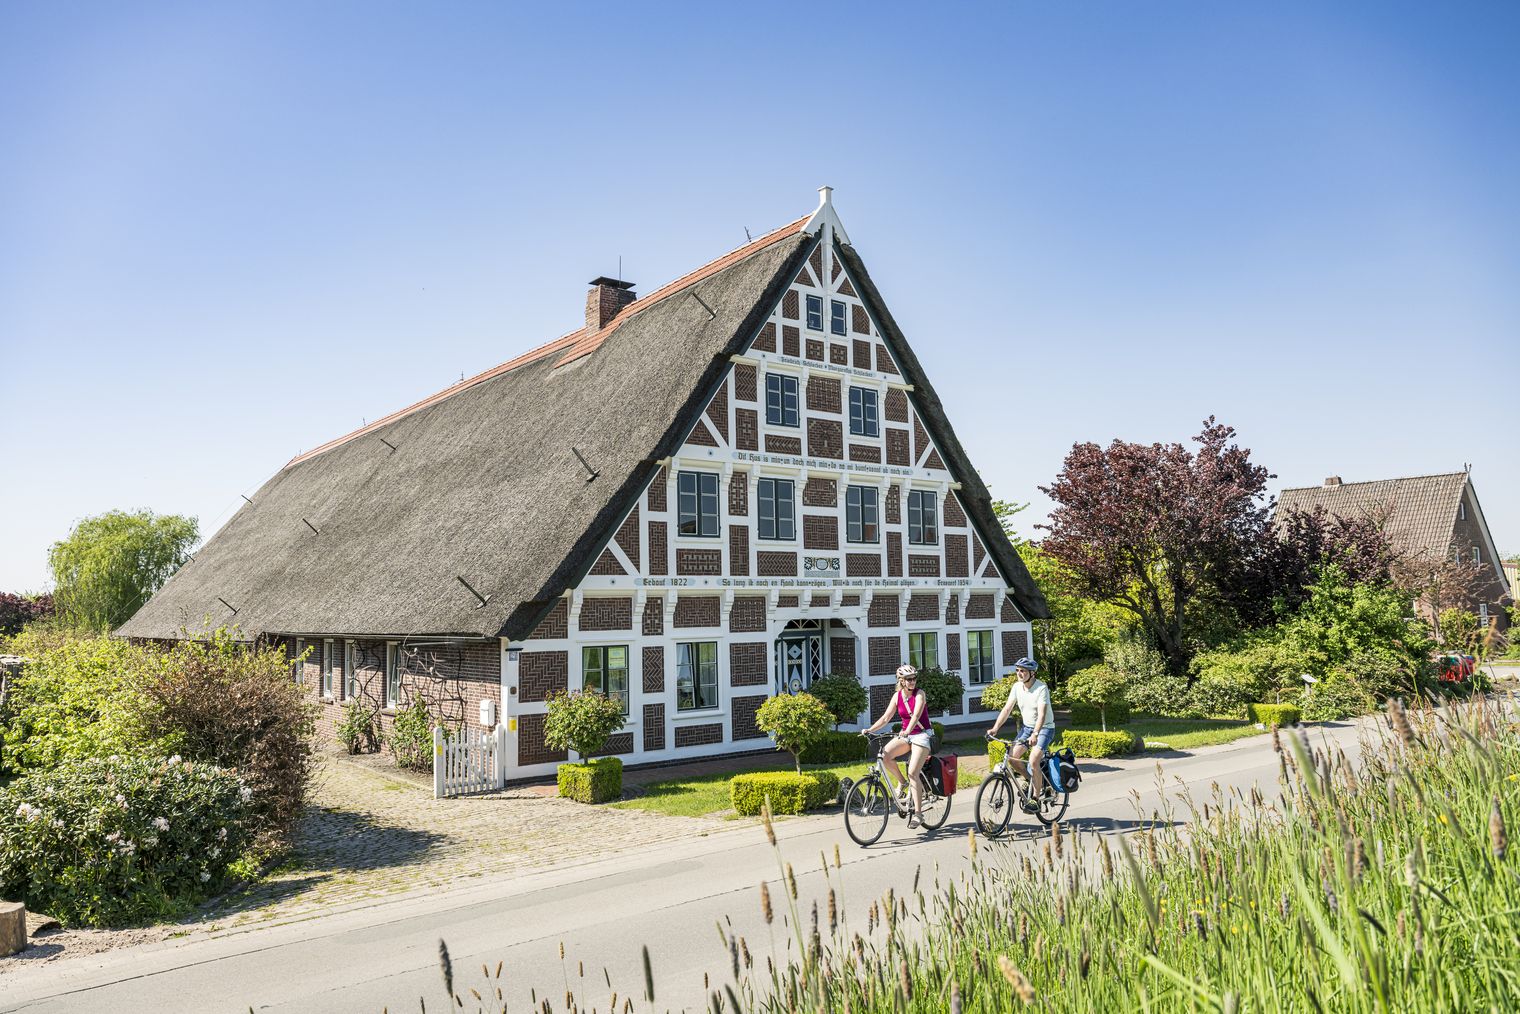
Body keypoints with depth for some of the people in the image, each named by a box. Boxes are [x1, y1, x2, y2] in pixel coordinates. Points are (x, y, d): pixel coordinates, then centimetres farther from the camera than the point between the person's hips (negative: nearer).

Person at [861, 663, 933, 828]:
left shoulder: (919, 694, -12)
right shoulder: (897, 696, 1)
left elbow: (916, 715, -27)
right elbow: (886, 717, -1)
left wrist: (907, 731, -44)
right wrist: (870, 729, -15)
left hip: (921, 734, -5)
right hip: (905, 734, 5)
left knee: (913, 774, -16)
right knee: (885, 754, -23)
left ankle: (917, 813, -8)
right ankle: (902, 782, 0)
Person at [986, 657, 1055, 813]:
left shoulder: (1042, 689, -21)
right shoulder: (1017, 687, -3)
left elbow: (1041, 714, -31)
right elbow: (1007, 708, -5)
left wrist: (1035, 734, -44)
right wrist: (995, 728, -17)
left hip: (1044, 728, -6)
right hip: (1027, 727, 6)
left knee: (1033, 761, -24)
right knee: (1011, 756, -9)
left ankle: (1035, 798, -9)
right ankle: (1031, 780, 18)